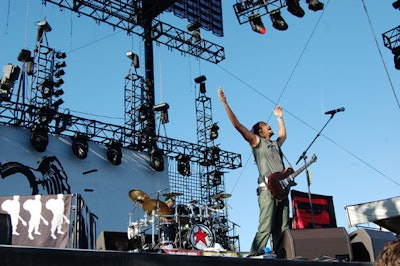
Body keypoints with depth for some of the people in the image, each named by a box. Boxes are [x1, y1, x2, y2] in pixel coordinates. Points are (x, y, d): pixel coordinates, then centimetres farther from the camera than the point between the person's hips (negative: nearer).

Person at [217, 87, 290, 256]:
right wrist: (224, 103, -5)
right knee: (265, 229, -17)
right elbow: (237, 125, -1)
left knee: (282, 232, 2)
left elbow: (283, 135, 52)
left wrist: (279, 117, 52)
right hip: (267, 190, -7)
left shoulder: (275, 144, 28)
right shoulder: (256, 141, 9)